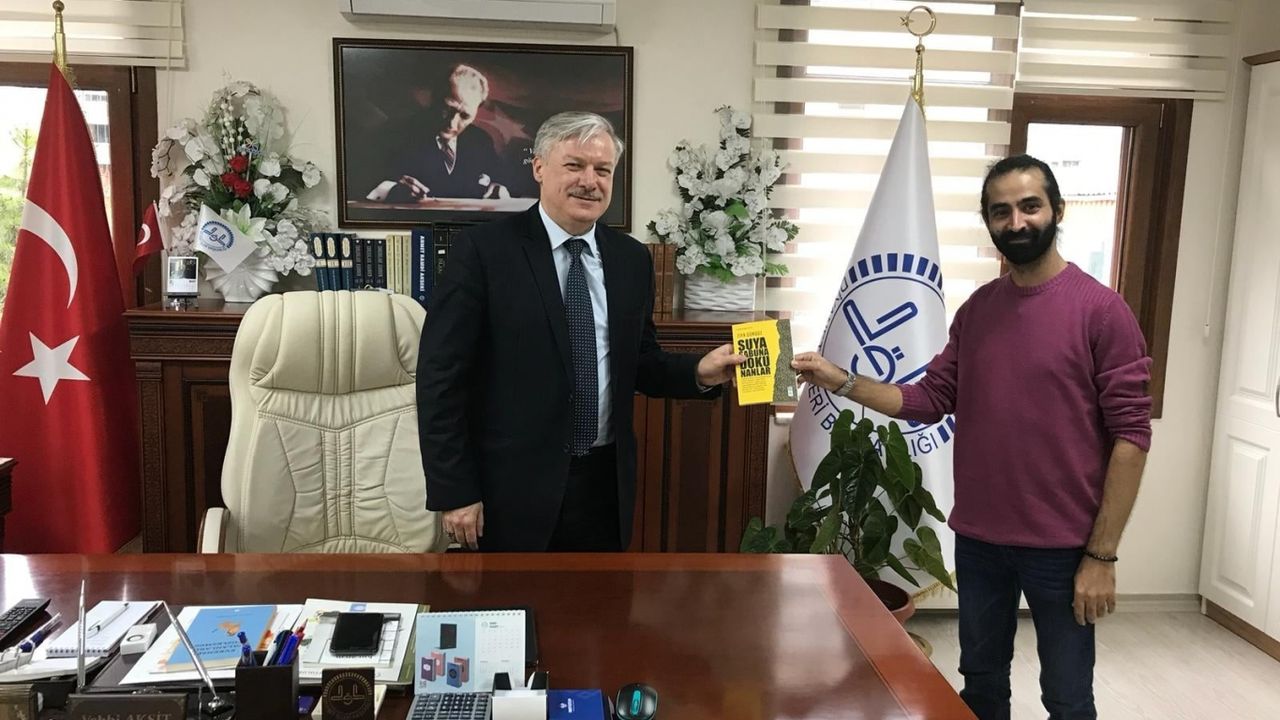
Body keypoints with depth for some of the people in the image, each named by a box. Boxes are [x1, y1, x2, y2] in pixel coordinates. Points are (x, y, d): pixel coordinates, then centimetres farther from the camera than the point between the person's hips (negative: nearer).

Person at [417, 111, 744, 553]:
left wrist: (699, 373, -6)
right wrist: (455, 492, -12)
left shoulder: (632, 259, 5)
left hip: (606, 483, 5)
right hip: (513, 488, -4)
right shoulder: (483, 250, -9)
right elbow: (442, 376, -10)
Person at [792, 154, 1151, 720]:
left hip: (1061, 546, -4)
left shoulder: (1101, 311, -11)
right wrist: (842, 382, -10)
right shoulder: (976, 310, 5)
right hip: (978, 539, 5)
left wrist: (1101, 554, -14)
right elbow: (930, 399, 4)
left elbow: (1130, 435, -13)